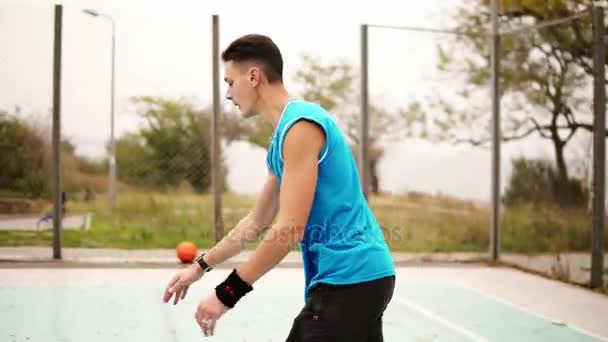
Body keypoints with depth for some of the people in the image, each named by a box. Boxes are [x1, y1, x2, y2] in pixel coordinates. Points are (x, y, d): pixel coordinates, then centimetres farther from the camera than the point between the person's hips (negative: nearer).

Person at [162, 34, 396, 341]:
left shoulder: (300, 125, -14)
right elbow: (257, 222, 26)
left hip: (350, 276, -10)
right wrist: (200, 266, 27)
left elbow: (289, 229, -20)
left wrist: (227, 294, -16)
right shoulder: (283, 135, 17)